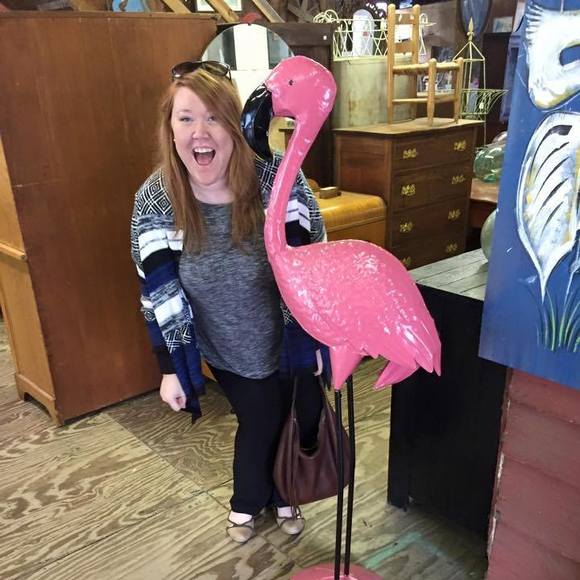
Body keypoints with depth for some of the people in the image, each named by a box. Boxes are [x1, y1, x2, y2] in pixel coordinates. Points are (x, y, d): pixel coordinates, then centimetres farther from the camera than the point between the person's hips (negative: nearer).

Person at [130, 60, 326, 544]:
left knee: (300, 420, 16)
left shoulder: (278, 180, -22)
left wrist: (319, 339, -10)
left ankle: (283, 493, 49)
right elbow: (159, 294, -9)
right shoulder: (155, 200, -16)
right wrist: (170, 368, -6)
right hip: (227, 350, 0)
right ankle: (248, 502, 48)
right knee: (259, 423, 15)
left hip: (290, 339, 0)